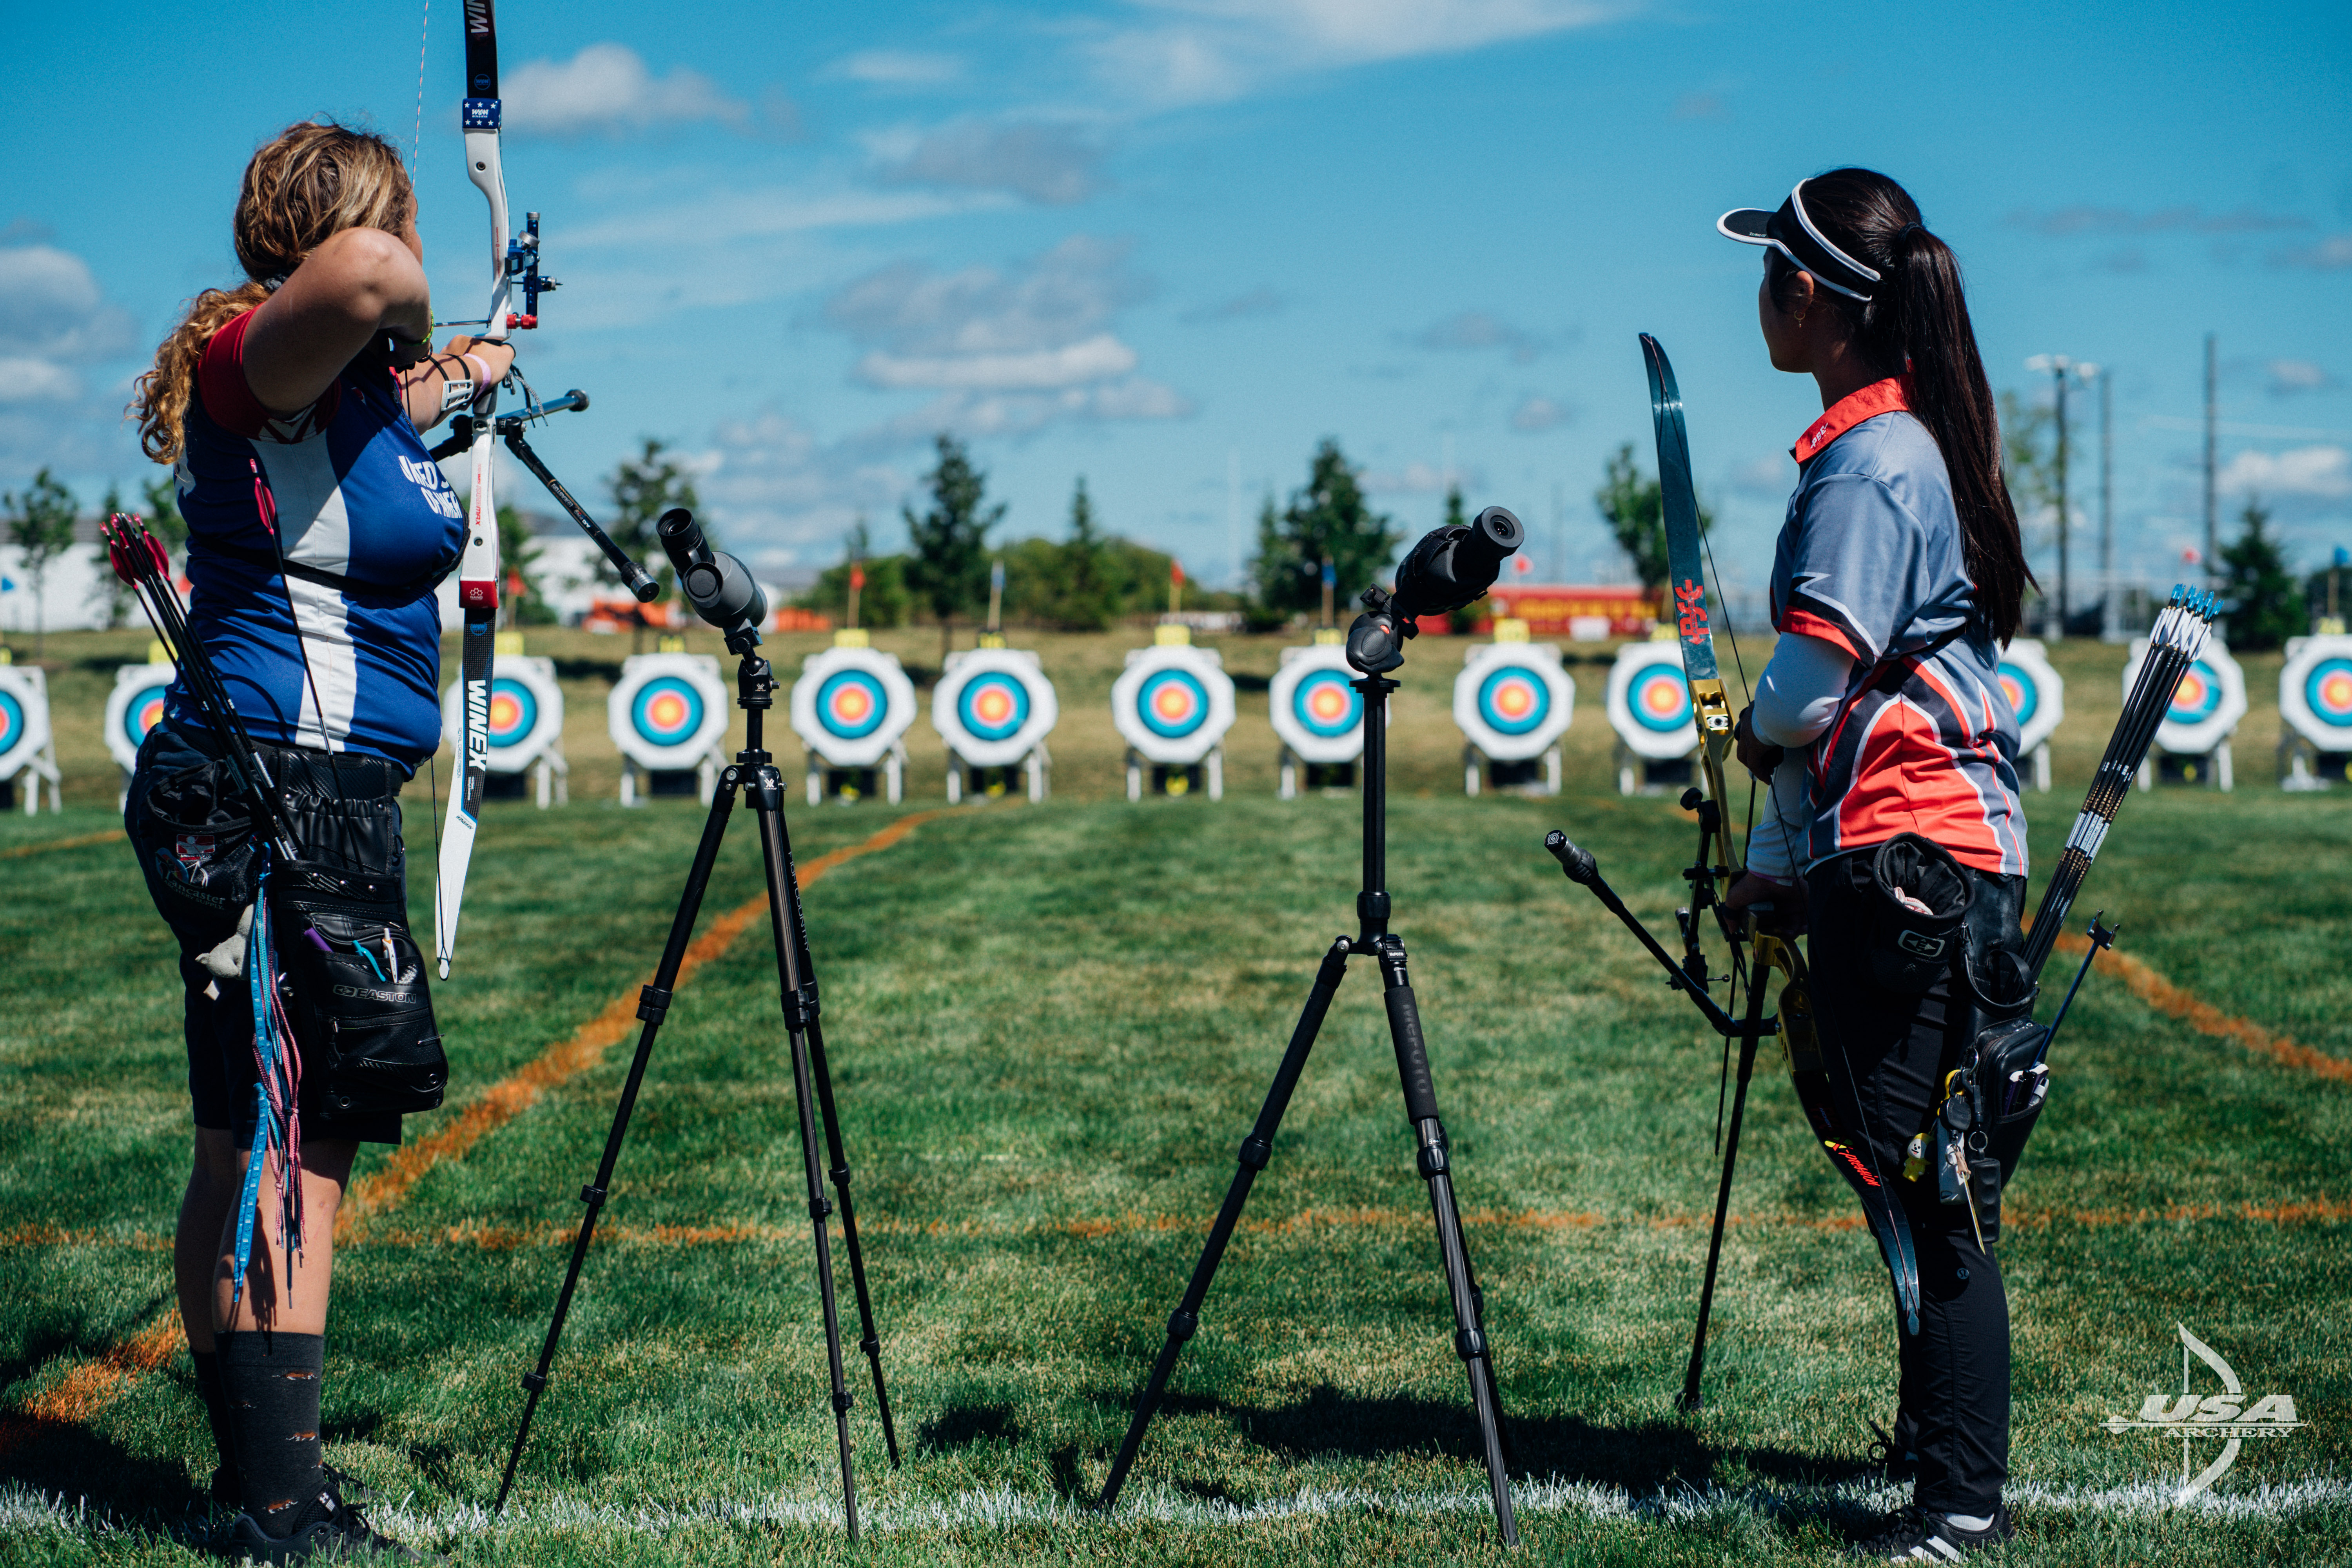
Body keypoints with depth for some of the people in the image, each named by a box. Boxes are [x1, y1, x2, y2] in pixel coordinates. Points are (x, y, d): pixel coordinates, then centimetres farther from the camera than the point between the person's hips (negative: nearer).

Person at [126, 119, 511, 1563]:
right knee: (282, 1147, -11)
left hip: (316, 801, 10)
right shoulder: (265, 361, -12)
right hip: (278, 795, -10)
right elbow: (361, 272, -34)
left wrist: (448, 381, 57)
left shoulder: (341, 388, 17)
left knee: (270, 1151, 12)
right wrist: (416, 327, -13)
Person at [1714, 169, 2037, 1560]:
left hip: (1908, 861, -10)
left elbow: (1808, 688, -20)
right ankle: (1943, 1439, 31)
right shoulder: (1907, 441, 16)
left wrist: (1752, 737, 3)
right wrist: (1778, 862, 20)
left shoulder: (1872, 463, -15)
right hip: (1912, 856, 10)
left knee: (1930, 1183, -6)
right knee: (1917, 1175, 18)